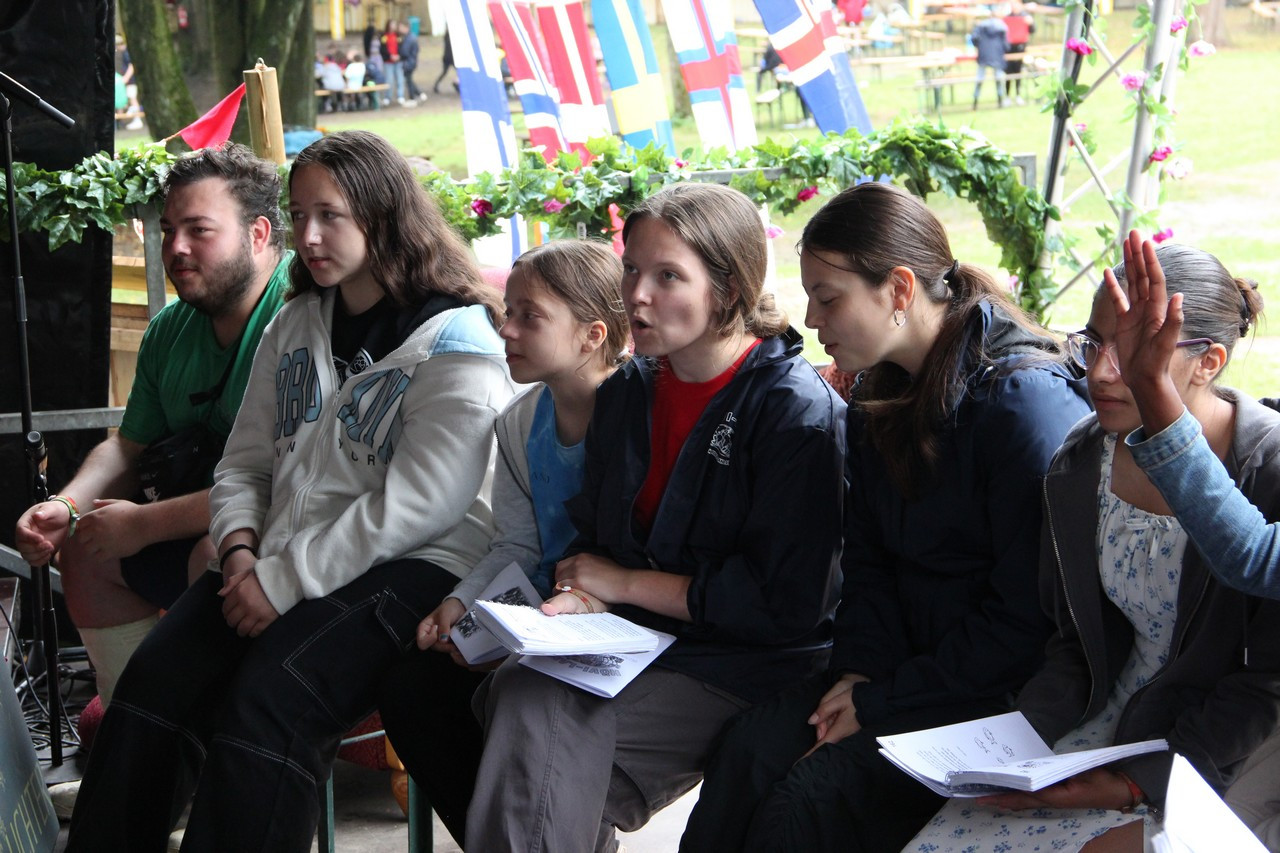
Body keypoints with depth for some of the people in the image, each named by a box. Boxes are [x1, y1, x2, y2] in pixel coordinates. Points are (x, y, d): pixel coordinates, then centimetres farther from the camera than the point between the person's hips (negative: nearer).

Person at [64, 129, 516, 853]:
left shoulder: (457, 343, -5)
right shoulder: (295, 326, 19)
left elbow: (416, 506, -15)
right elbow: (245, 464, 19)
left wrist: (285, 579, -17)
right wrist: (241, 550, -3)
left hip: (414, 567, -6)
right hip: (278, 565, 6)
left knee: (268, 698, -31)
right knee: (157, 679, -20)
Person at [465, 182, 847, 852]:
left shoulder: (798, 412, -12)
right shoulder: (626, 393, 11)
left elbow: (785, 606, -15)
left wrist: (626, 583, -9)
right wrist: (575, 597, -9)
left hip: (747, 671, -6)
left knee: (538, 719, -26)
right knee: (519, 690, -25)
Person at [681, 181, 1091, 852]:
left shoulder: (1025, 402, -19)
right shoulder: (880, 396, 9)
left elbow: (1024, 621, -20)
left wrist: (882, 704, -17)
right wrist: (862, 668, -5)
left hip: (1002, 693, -8)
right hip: (902, 663, 8)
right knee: (748, 748, -18)